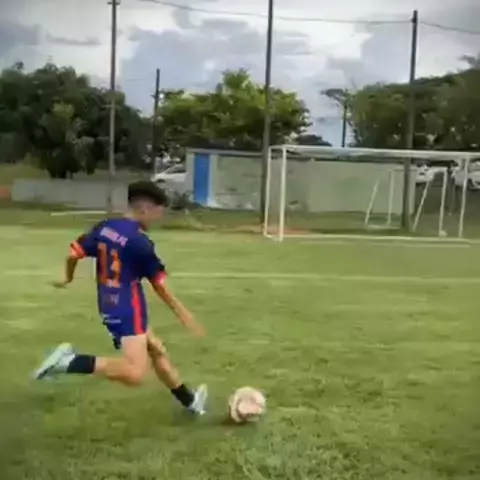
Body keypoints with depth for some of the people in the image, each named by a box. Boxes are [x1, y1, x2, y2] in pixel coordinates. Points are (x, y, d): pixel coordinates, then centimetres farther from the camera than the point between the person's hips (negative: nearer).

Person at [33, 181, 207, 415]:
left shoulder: (104, 227, 3)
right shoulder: (140, 242, -16)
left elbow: (74, 253, 8)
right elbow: (160, 285, -10)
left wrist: (68, 278, 29)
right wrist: (184, 314, 0)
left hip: (109, 308, 10)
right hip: (128, 311, -10)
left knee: (157, 350, 22)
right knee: (135, 374, -21)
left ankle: (189, 400, 35)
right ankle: (70, 362, -23)